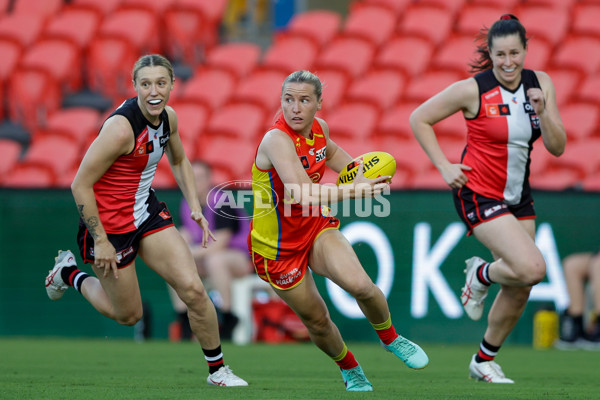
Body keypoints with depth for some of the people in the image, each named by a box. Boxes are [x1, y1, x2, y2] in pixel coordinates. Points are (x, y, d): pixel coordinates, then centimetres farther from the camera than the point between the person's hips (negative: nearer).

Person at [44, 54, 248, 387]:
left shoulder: (169, 118, -4)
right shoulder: (121, 127, -28)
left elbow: (179, 161, 19)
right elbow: (80, 185, -23)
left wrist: (194, 207, 7)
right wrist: (100, 241, -20)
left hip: (146, 210, 6)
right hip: (108, 221, -6)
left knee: (193, 289, -6)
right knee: (127, 315, 9)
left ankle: (217, 370, 10)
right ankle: (69, 273, 35)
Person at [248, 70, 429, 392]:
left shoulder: (320, 128, -5)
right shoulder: (277, 139, -27)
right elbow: (301, 194, -41)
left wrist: (361, 171, 6)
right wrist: (354, 190, -45)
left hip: (318, 228, 4)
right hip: (279, 247, -4)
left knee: (360, 285, -22)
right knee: (316, 319, 7)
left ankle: (389, 338, 8)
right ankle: (349, 370, 37)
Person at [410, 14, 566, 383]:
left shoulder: (541, 84, -1)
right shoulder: (472, 90, -16)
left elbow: (557, 148, -3)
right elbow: (420, 119, -6)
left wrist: (542, 112, -20)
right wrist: (444, 166, -11)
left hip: (519, 197, 6)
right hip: (479, 195, -6)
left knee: (520, 290, 6)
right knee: (532, 268, -23)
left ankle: (484, 360, 25)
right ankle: (481, 275, 9)